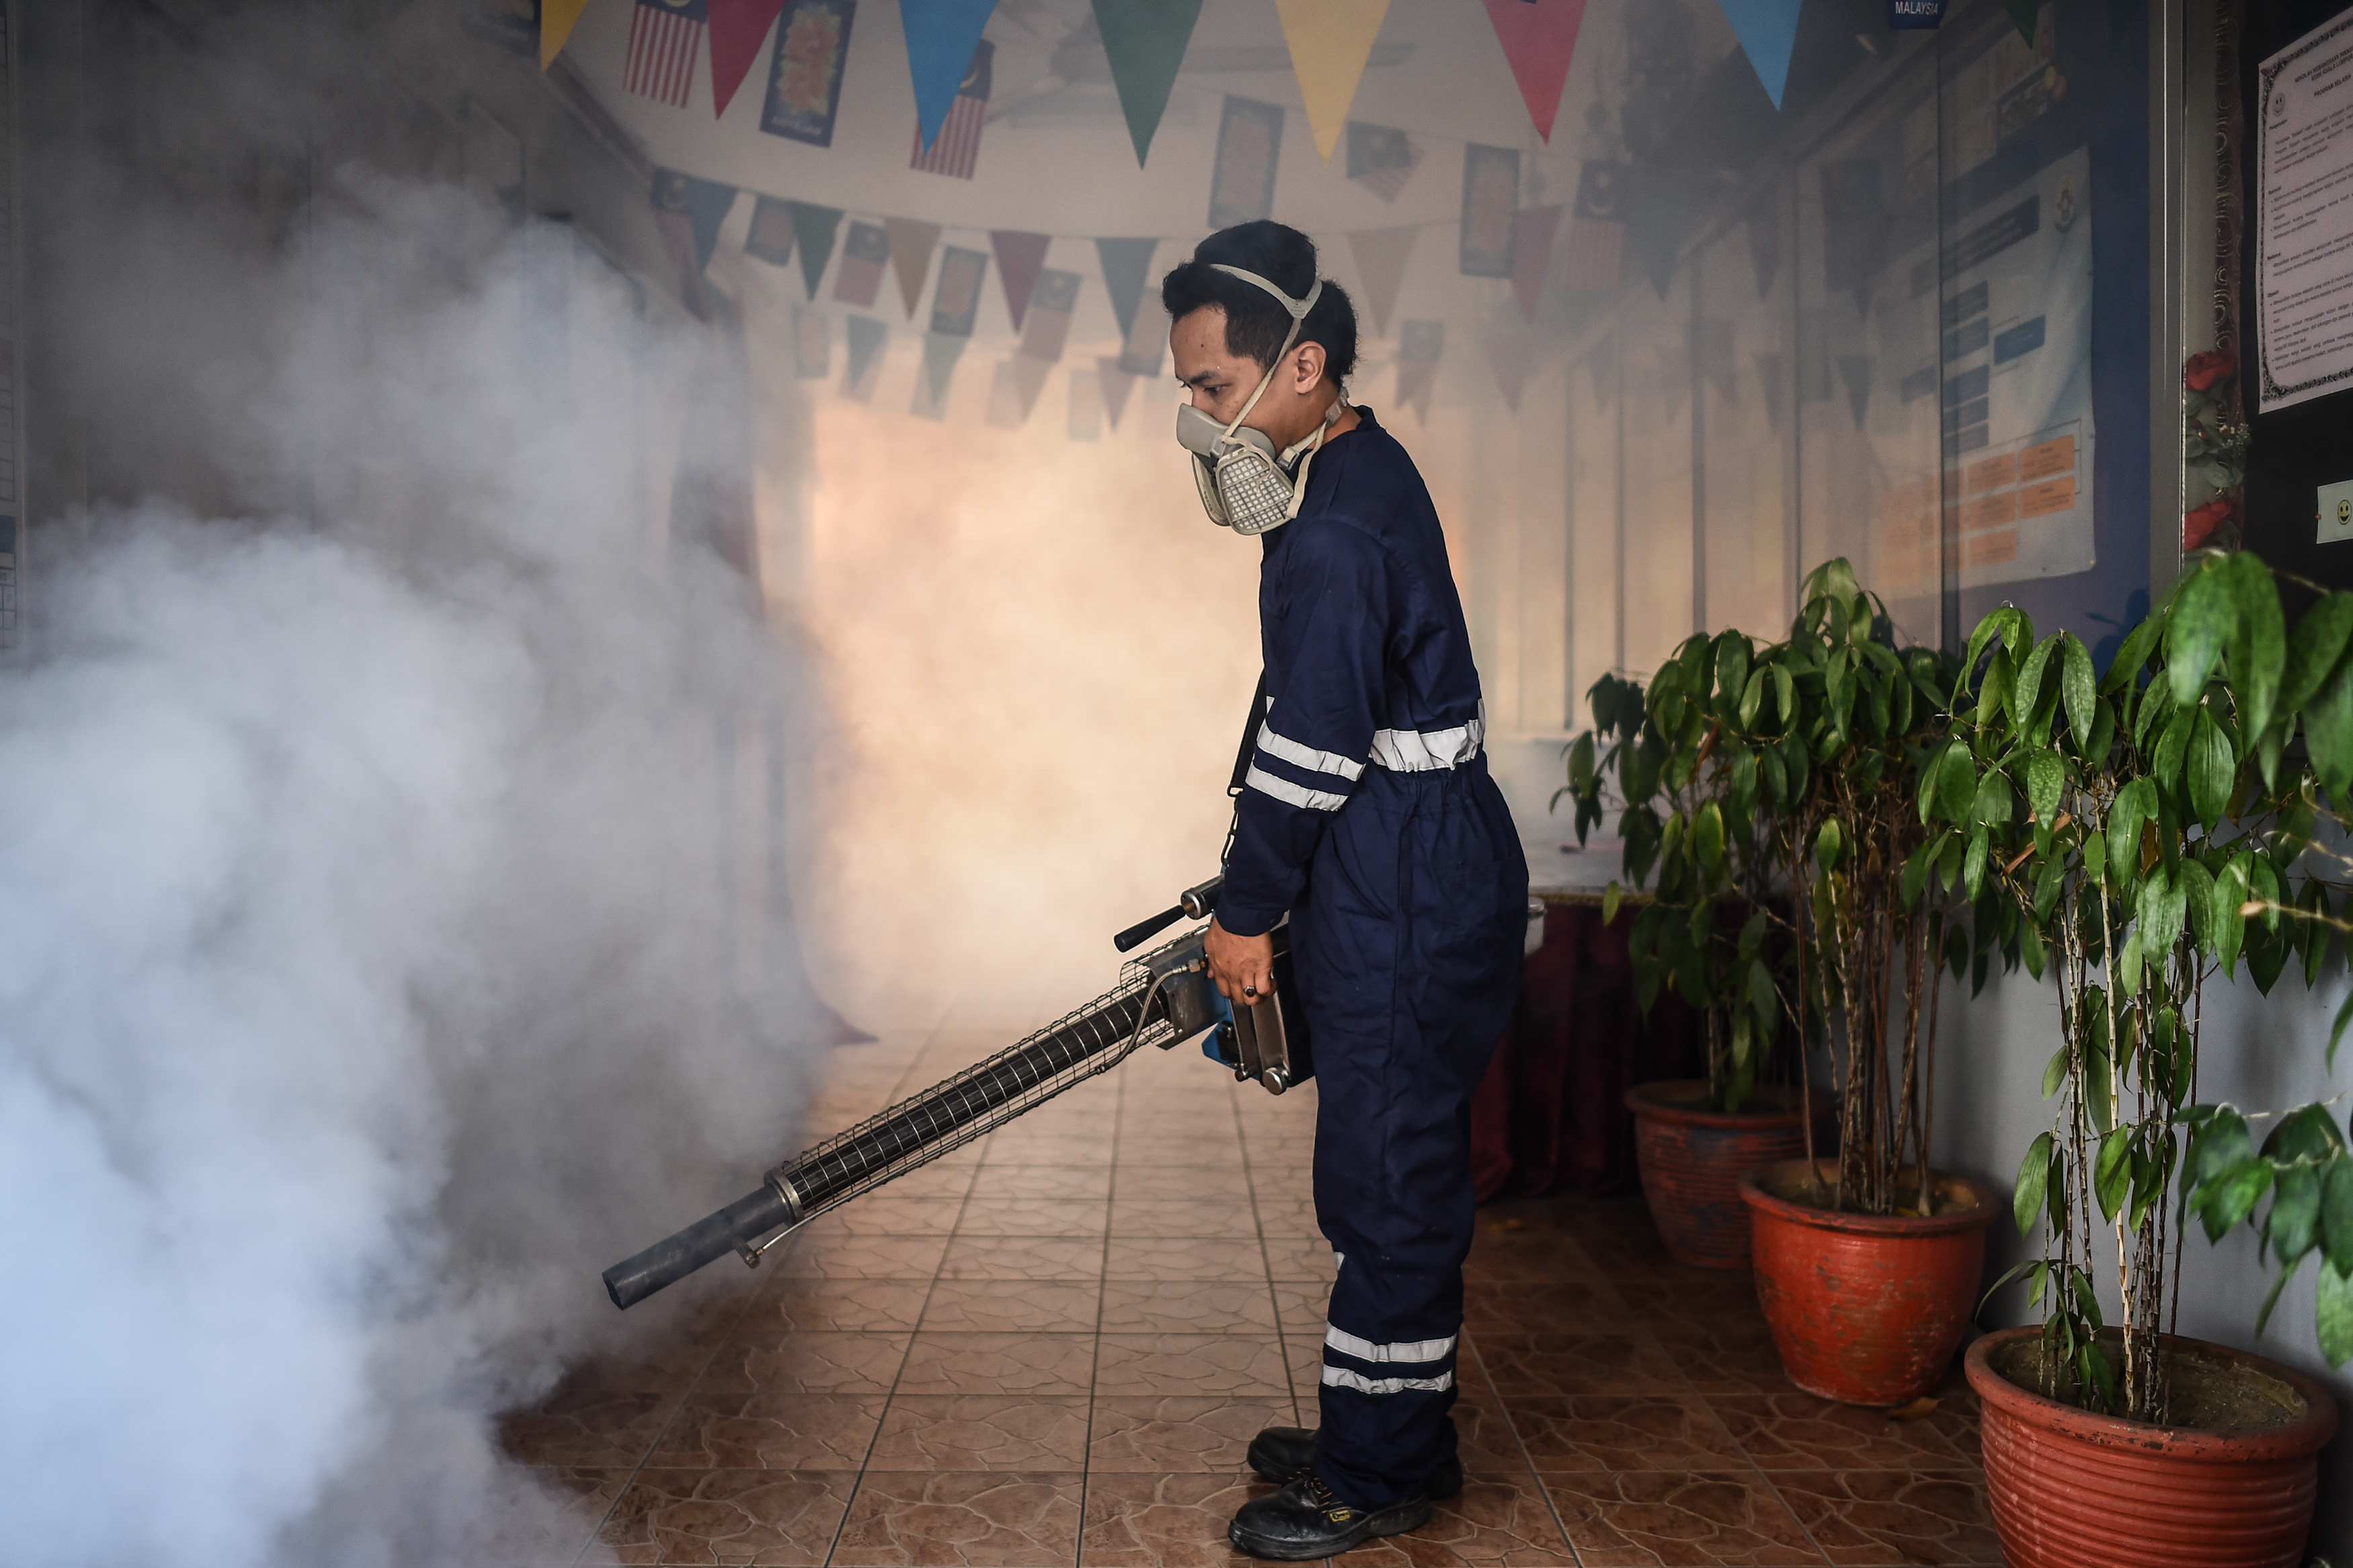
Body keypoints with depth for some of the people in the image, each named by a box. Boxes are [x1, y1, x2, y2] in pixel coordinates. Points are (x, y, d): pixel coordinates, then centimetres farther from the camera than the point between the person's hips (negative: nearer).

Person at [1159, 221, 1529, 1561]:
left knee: (1389, 1188, 2)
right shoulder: (1362, 472, 13)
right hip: (1421, 881, 11)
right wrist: (1270, 892, 19)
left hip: (1412, 901, -11)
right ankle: (1384, 1436, 34)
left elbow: (1311, 752, -19)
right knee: (1396, 1178, 19)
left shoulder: (1338, 530, -21)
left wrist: (1247, 912, -6)